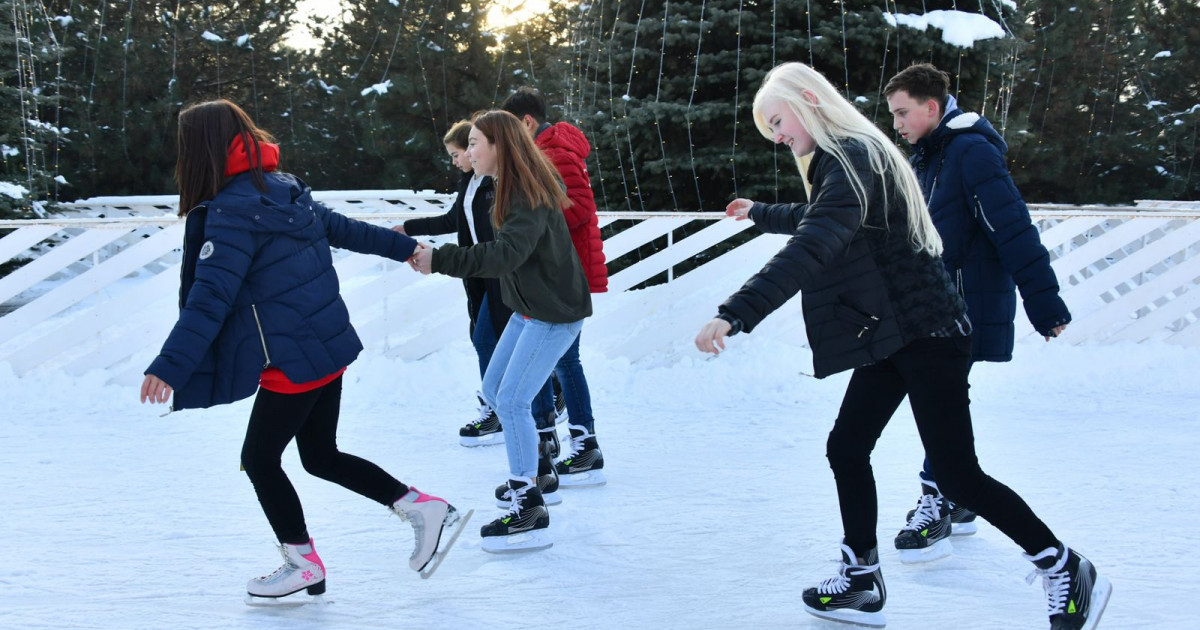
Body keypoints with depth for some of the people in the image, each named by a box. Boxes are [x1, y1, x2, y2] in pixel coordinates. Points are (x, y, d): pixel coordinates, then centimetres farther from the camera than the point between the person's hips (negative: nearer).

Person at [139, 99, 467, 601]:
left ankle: (302, 563, 19)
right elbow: (343, 228, 19)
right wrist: (403, 247, 34)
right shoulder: (285, 189, 8)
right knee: (320, 456, 20)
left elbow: (210, 297, -26)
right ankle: (424, 509, 18)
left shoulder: (231, 211, -18)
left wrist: (171, 366, -29)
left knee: (259, 459, 8)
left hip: (294, 361, -9)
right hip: (329, 346, 9)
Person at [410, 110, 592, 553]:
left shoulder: (530, 197, -24)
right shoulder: (513, 188, 7)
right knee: (494, 390, 15)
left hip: (554, 315, -10)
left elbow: (507, 253, -37)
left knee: (512, 400, -14)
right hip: (527, 308, 10)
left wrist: (440, 260, -40)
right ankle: (534, 465, 34)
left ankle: (530, 515, -9)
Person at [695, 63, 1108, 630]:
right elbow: (814, 219, 36)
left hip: (926, 335, -10)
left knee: (958, 476, -6)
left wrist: (735, 314, -43)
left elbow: (812, 248, -35)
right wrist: (758, 214, 52)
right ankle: (862, 583, 17)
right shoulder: (845, 159, 14)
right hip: (890, 337, 10)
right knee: (846, 449, 8)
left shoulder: (853, 160, -19)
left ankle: (1067, 572, 8)